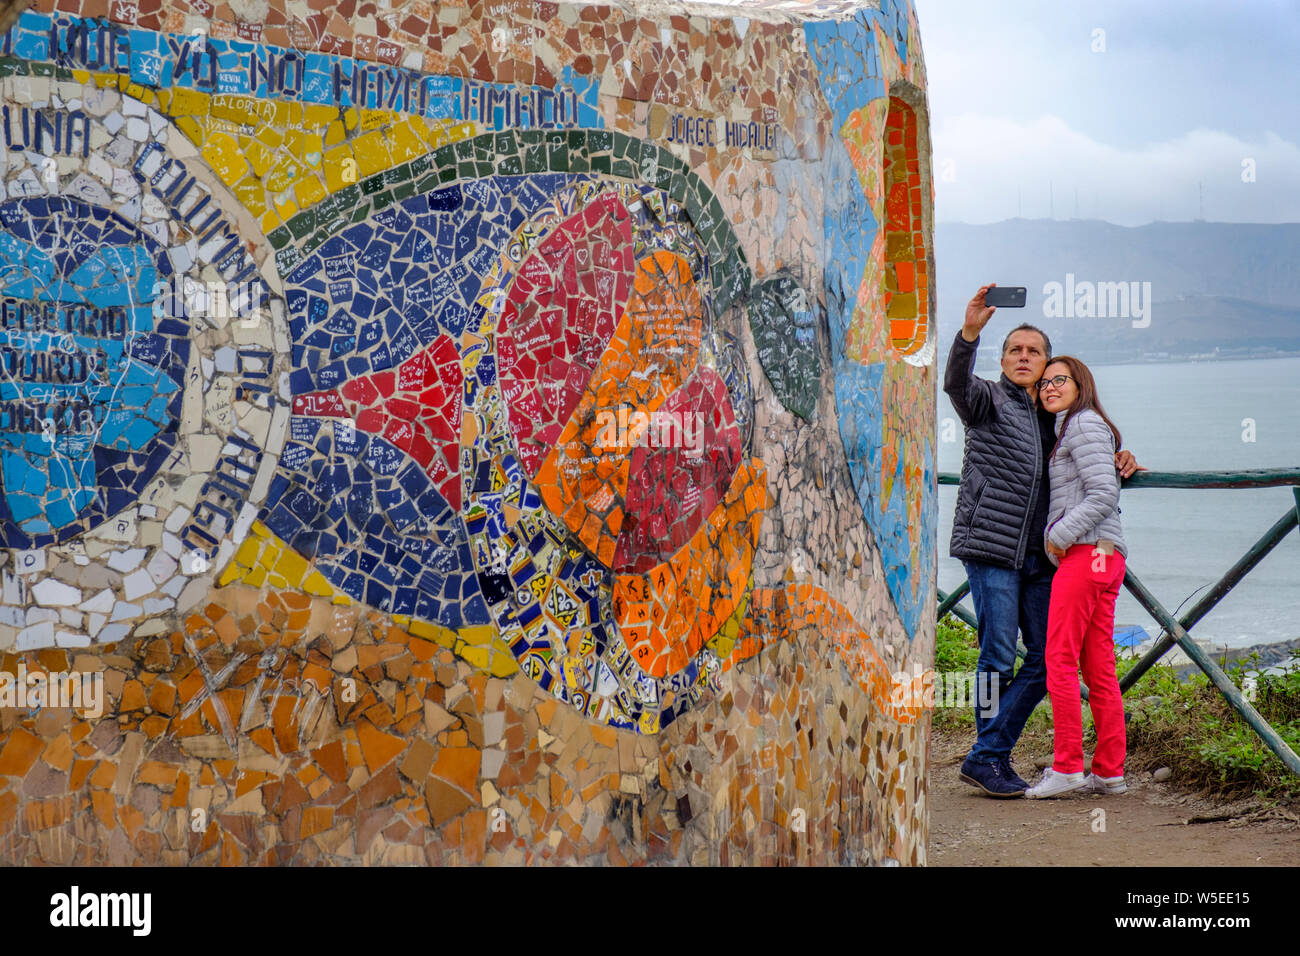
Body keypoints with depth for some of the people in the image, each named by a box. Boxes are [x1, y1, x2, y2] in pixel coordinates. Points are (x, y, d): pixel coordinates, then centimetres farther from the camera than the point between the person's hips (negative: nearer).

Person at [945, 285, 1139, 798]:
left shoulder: (1049, 419, 21)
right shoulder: (989, 400, 3)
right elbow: (956, 381, -19)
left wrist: (1118, 460, 11)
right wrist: (970, 330, -37)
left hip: (1037, 554, 7)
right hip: (989, 545, -6)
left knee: (1045, 658, 3)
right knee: (999, 654, -6)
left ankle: (987, 755, 10)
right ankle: (989, 759, 5)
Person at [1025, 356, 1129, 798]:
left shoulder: (1086, 424, -5)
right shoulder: (1067, 430, 25)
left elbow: (1103, 494, -14)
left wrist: (1061, 535, -13)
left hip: (1087, 551, -10)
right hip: (1104, 560, 10)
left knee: (1060, 659, -10)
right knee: (1099, 668, 7)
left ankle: (1067, 767, -10)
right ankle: (1109, 771, 8)